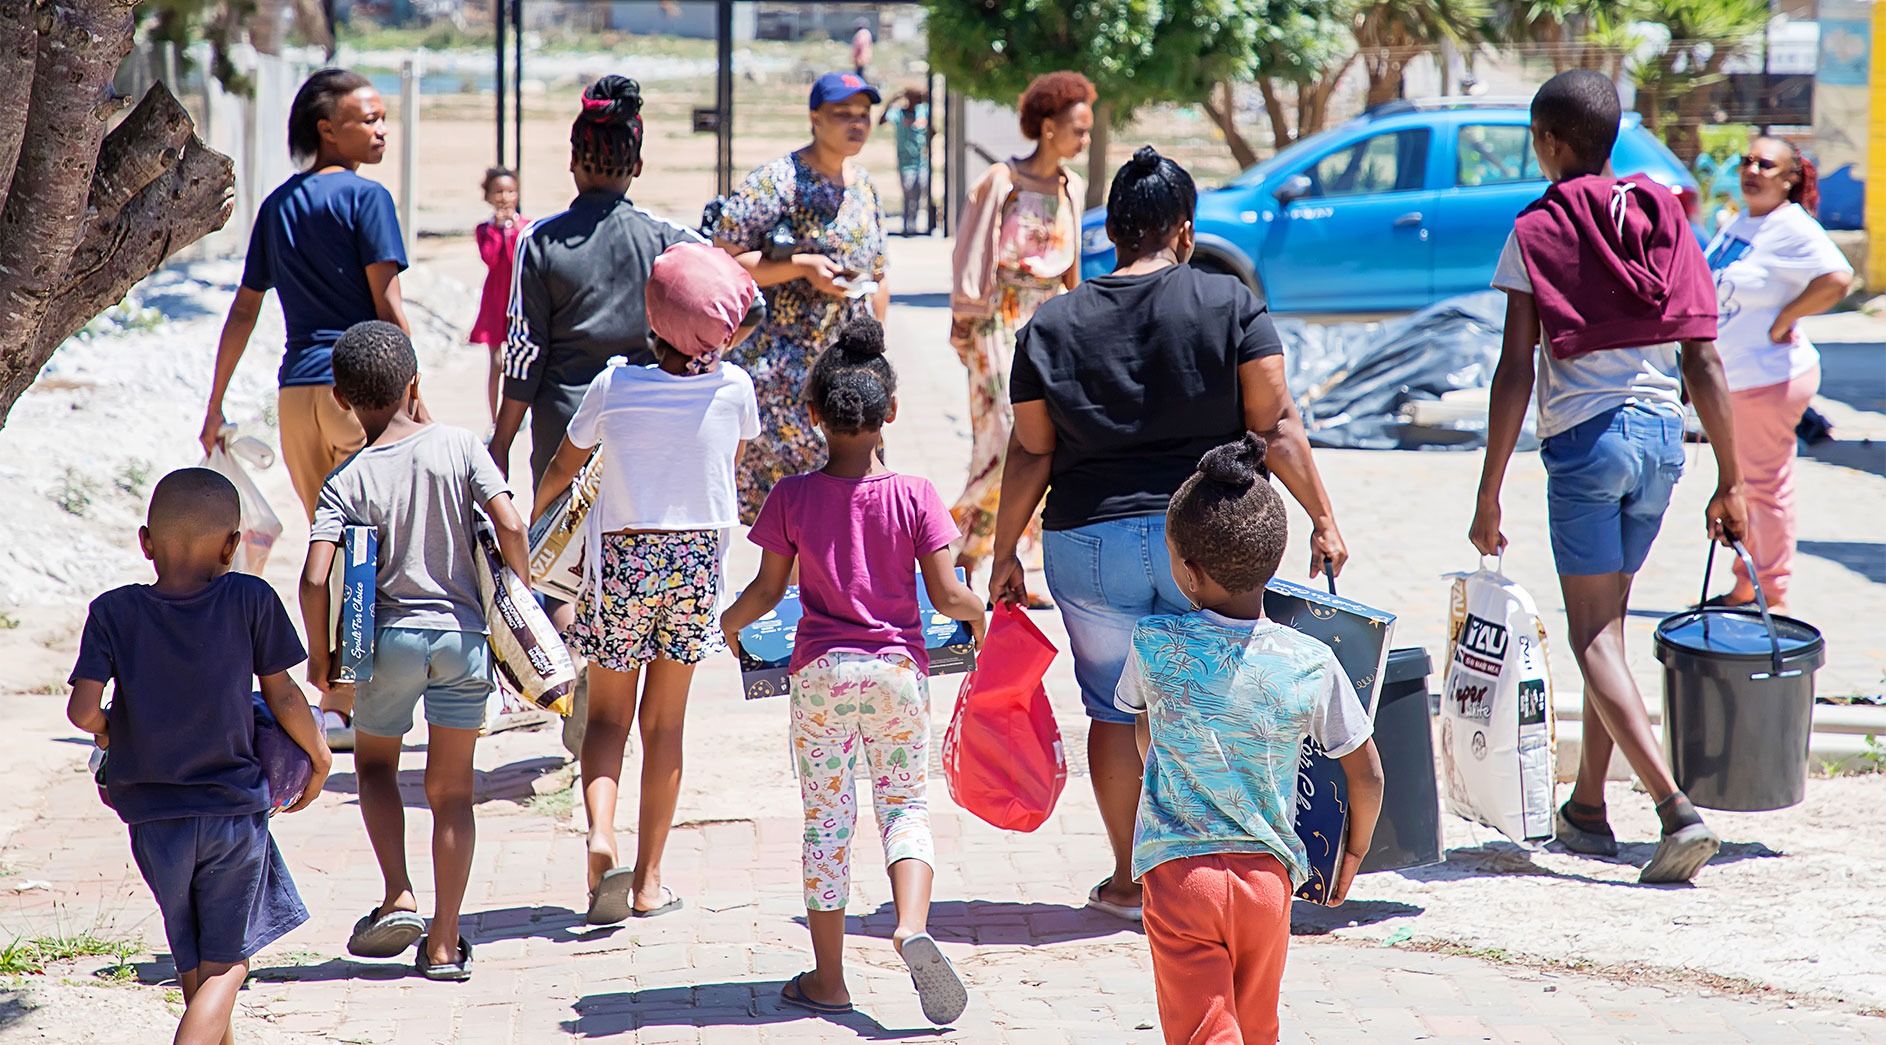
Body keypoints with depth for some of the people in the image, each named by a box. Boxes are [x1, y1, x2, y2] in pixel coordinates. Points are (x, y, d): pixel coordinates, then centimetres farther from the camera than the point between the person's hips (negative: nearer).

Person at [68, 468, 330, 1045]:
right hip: (235, 809, -2)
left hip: (153, 818, 2)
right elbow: (283, 697, -2)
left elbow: (82, 710, -14)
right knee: (225, 964, 5)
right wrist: (319, 758, 15)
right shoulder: (250, 600, -8)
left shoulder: (113, 613, -7)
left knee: (193, 965, 19)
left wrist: (110, 732, 8)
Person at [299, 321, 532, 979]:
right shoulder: (459, 446, -3)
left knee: (374, 761, 23)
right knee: (451, 789, 10)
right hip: (464, 634, 1)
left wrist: (320, 655, 1)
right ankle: (444, 943, 8)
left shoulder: (348, 482, -5)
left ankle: (398, 898, 6)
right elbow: (510, 527, -11)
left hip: (391, 635, -1)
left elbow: (315, 579, -14)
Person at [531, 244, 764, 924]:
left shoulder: (614, 387, -10)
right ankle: (649, 879, 13)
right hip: (697, 561, 1)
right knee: (664, 722, 11)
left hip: (623, 560, -1)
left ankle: (600, 840, -17)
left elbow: (562, 469, 5)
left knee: (608, 714, 9)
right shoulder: (733, 387, -8)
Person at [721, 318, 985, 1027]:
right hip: (897, 668, 0)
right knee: (905, 804, 10)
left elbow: (768, 589, 0)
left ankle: (828, 980, 12)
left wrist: (731, 623, 20)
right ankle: (912, 926, -17)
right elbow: (945, 593, -7)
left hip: (819, 671, 0)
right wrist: (979, 615, 15)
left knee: (826, 817, 8)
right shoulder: (914, 496, -7)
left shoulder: (792, 497, -6)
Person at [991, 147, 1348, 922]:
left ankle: (1129, 881, 18)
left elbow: (1031, 452, 2)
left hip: (1089, 539, 1)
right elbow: (1276, 426, -6)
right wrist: (1322, 521, 0)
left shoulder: (1052, 324, 1)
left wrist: (1005, 555, 10)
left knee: (1112, 708, 12)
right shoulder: (1230, 305, -3)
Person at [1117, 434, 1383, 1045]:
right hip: (1269, 875, 2)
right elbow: (1367, 775, 3)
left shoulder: (1154, 646, -8)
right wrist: (1354, 851, 21)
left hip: (1175, 871, -2)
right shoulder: (1311, 663, -7)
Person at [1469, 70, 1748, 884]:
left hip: (1584, 437, -6)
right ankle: (1587, 807, 27)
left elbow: (1516, 372, -10)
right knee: (1606, 622, 19)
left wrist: (1488, 494, -6)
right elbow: (1704, 364, 6)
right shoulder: (1665, 221, 8)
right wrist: (1730, 481, 11)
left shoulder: (1538, 232, -5)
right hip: (1662, 433, 6)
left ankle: (1676, 810, -19)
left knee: (1595, 636, -3)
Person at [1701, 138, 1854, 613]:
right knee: (1738, 487, 16)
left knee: (1766, 487, -3)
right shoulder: (1740, 223, 11)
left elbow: (1837, 280, -31)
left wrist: (1783, 322, -21)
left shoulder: (1792, 228, -16)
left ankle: (1773, 596, 6)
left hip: (1770, 378, -9)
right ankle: (1744, 589, 27)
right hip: (1730, 378, 9)